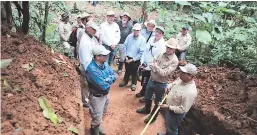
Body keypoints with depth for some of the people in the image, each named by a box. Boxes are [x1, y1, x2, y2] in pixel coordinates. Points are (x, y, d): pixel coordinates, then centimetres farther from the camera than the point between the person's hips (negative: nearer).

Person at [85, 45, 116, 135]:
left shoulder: (104, 64, -6)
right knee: (97, 117, 12)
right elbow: (104, 86, -33)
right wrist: (110, 79, -14)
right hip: (97, 97, -8)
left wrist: (107, 80, -24)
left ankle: (98, 125, 55)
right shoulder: (91, 69, -32)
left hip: (106, 94, 8)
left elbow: (114, 76, -5)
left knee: (102, 113, 29)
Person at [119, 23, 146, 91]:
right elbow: (125, 46, 1)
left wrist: (133, 59, -16)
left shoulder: (142, 39, -16)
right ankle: (125, 81, 44)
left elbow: (141, 52, -15)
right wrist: (126, 56, -6)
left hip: (136, 59, -3)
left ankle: (134, 84, 38)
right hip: (127, 58, 3)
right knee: (127, 70, 21)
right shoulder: (129, 36, -7)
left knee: (134, 72, 16)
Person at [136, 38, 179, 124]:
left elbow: (164, 73, -27)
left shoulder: (174, 61, -21)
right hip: (151, 80, 6)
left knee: (158, 101, 16)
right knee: (147, 97, 26)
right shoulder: (161, 54, -3)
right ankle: (146, 109, 53)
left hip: (161, 84, -6)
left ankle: (153, 116, 38)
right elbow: (150, 64, -1)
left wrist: (155, 65, -22)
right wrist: (155, 69, -20)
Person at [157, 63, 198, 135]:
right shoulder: (182, 79, -14)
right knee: (168, 124, 33)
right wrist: (168, 87, -10)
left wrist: (168, 107, -29)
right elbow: (173, 84, 9)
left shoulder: (190, 92, -39)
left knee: (172, 129, 19)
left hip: (175, 113, -8)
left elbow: (183, 109, -31)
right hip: (169, 107, 8)